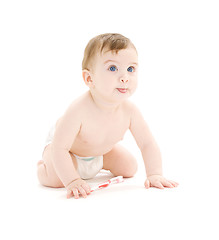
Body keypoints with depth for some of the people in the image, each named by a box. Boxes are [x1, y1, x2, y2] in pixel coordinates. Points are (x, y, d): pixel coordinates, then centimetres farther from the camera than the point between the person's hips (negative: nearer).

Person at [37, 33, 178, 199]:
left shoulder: (130, 111, -29)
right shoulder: (79, 110, -44)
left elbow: (147, 143, -19)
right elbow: (60, 148, -40)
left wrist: (155, 174, -30)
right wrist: (71, 181, -47)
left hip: (101, 149, 5)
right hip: (67, 146, -5)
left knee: (129, 168, 5)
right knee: (55, 179, -25)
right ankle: (43, 165, 12)